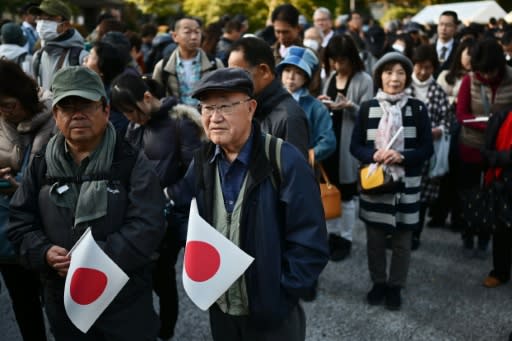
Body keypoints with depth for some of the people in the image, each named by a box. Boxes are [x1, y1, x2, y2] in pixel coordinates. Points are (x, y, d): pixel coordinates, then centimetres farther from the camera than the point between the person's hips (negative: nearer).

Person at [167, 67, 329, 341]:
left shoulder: (286, 162, -16)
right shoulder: (202, 162, -1)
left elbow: (310, 244, -15)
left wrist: (280, 295, -14)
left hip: (272, 312, -4)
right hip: (219, 308, 5)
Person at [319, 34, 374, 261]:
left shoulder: (364, 80, -7)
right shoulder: (330, 77, 12)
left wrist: (349, 106, -27)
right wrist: (322, 105, -5)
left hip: (348, 143, -5)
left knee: (346, 194, 4)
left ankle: (345, 239, 16)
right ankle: (332, 235, 25)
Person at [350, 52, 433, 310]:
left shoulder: (417, 108, -3)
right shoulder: (367, 108, -1)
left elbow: (427, 149, -2)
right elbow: (355, 146, 2)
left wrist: (402, 157, -18)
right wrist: (373, 155, -17)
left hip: (406, 184, -1)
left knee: (402, 241, 9)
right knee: (374, 239, 12)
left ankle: (395, 286, 27)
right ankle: (378, 282, 31)